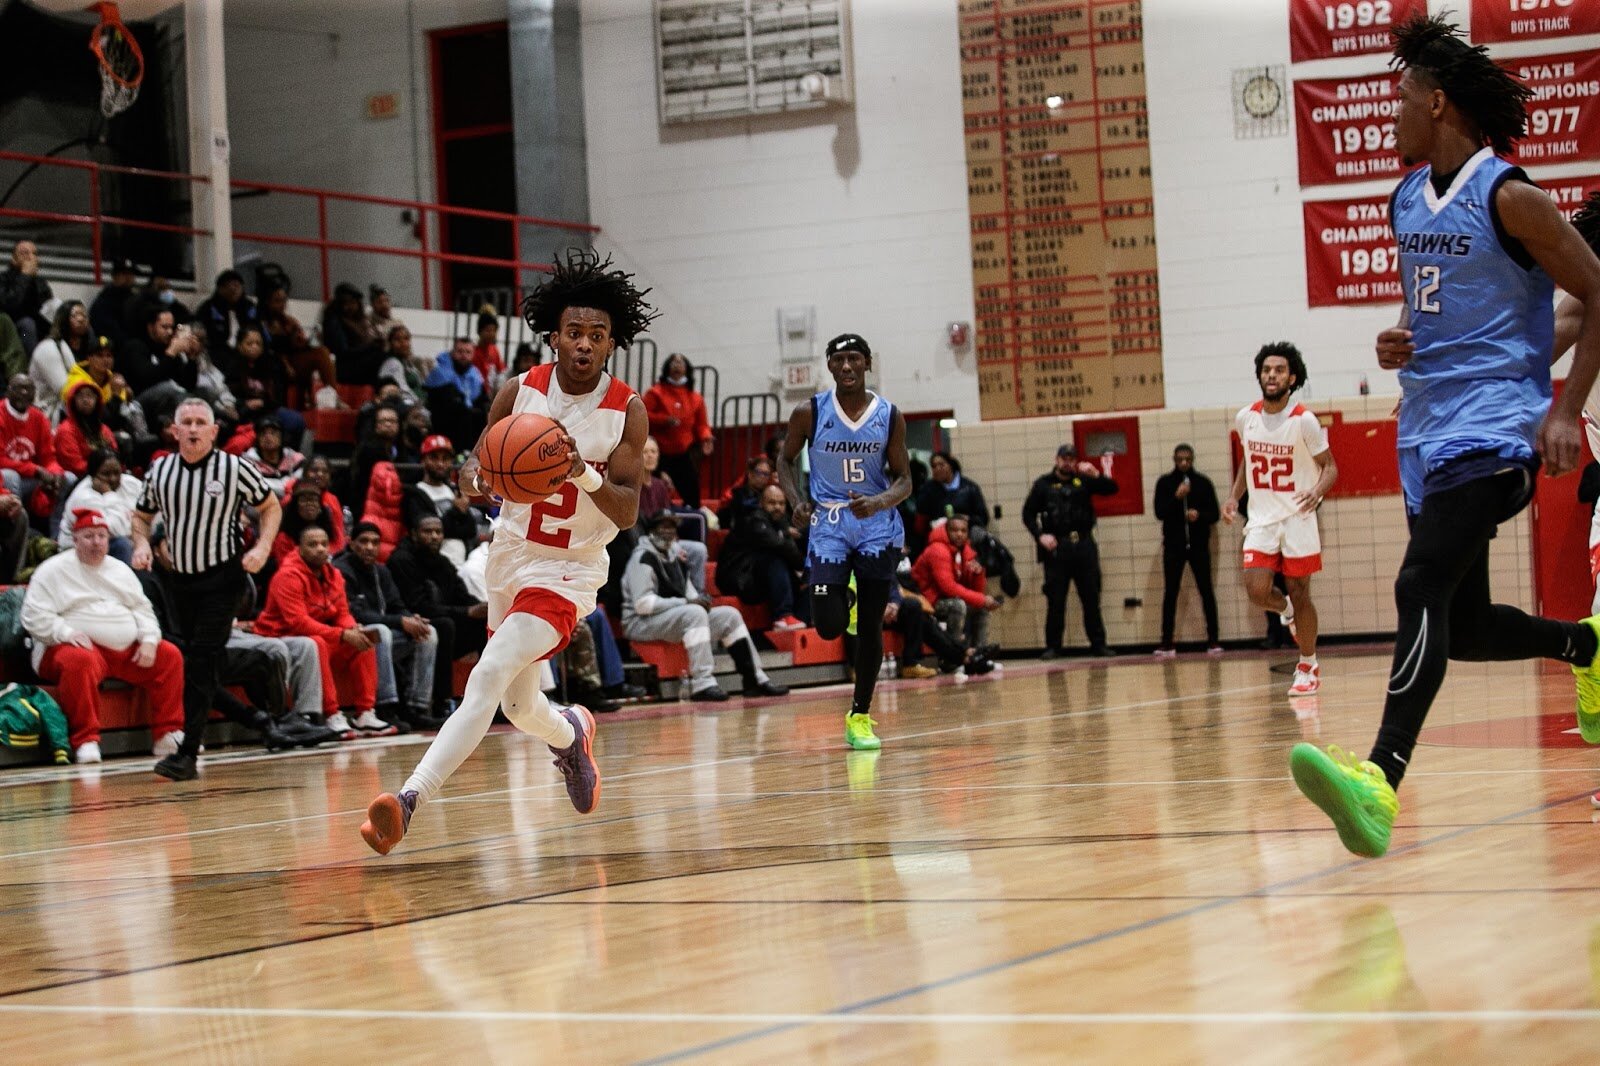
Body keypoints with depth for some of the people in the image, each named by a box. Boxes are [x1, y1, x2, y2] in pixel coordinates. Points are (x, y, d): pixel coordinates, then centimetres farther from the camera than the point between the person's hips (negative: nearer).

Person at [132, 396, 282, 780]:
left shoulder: (234, 469, -8)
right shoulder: (159, 471, 2)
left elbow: (271, 507, 5)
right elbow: (141, 515, 18)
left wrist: (262, 548, -11)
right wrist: (142, 544, -3)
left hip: (221, 578, -5)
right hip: (177, 577, 5)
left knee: (201, 662, -14)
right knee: (186, 661, 10)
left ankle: (188, 752, -19)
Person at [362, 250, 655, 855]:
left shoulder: (626, 412, -12)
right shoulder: (520, 392, -5)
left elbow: (628, 514, -15)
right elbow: (477, 463, 5)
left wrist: (583, 473, -35)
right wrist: (477, 480, -20)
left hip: (568, 571, -5)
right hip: (511, 557, 5)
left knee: (489, 678, -24)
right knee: (519, 707, 17)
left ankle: (408, 802, -30)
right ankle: (570, 736, 53)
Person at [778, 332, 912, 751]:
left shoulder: (890, 416, -3)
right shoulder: (809, 413, -5)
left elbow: (903, 480, 1)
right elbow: (786, 460, 10)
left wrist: (879, 502, -21)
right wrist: (797, 501, -9)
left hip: (877, 524, 1)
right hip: (829, 523, -1)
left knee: (871, 625, 1)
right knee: (829, 627, -11)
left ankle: (860, 716, 13)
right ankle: (844, 600, 27)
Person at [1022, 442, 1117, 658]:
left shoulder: (1083, 480, 10)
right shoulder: (1044, 484, 6)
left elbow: (1111, 488, 3)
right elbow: (1028, 513, 5)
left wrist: (1096, 475, -15)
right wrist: (1040, 535, -8)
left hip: (1084, 545, 2)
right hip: (1056, 547, -2)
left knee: (1091, 599, 5)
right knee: (1055, 601, -1)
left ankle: (1098, 644, 10)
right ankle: (1052, 647, 5)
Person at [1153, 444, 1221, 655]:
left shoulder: (1203, 483, 5)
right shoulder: (1165, 483, 4)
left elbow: (1215, 514, 4)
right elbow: (1159, 512, -4)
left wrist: (1199, 515, -16)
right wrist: (1176, 497, -18)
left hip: (1199, 545, 0)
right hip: (1173, 546, 0)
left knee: (1206, 591, -1)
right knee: (1170, 593, 0)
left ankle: (1213, 641, 3)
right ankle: (1167, 644, 3)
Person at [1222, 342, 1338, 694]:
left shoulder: (1304, 421, -12)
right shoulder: (1245, 418, 0)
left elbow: (1330, 466, -5)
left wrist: (1317, 491, -26)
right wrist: (1234, 496, 6)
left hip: (1297, 517, -3)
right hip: (1261, 518, 3)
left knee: (1299, 593, 1)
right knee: (1257, 591, -10)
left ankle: (1308, 666, 18)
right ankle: (1287, 611, 27)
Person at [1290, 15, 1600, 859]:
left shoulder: (1509, 198, -10)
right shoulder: (1407, 200, 12)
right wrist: (1399, 341, 5)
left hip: (1490, 427, -9)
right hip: (1428, 428, 9)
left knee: (1422, 588, -26)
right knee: (1466, 629, 14)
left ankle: (1382, 780, -39)